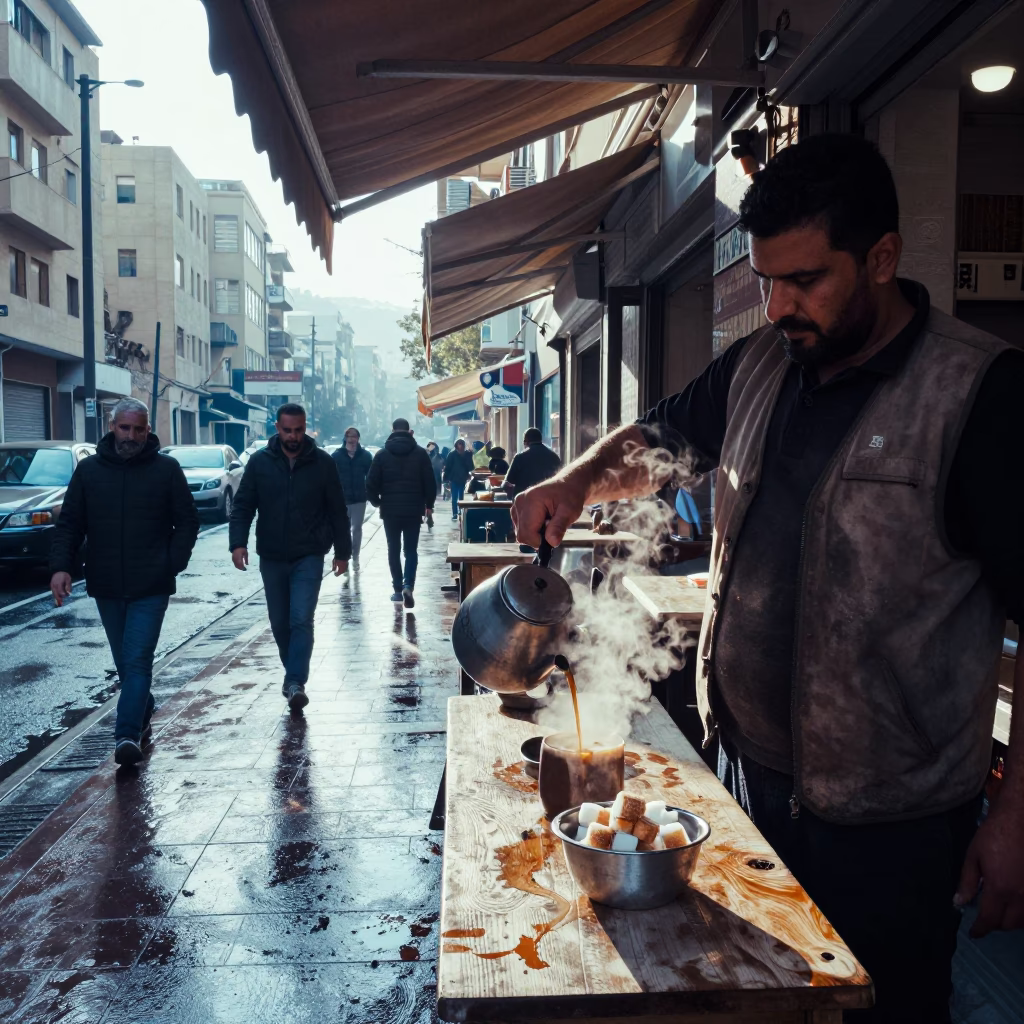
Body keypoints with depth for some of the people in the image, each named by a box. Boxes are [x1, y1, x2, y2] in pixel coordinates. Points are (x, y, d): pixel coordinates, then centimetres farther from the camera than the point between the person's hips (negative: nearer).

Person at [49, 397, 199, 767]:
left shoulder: (166, 469, -2)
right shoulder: (89, 470, 5)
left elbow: (187, 521, 1)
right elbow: (69, 524, 6)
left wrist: (173, 564, -9)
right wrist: (61, 565, -8)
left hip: (151, 587, -3)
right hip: (106, 587, 4)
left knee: (137, 661, -9)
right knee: (126, 663, 15)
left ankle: (128, 735, -8)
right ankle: (142, 720, 30)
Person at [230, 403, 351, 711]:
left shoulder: (323, 463, -4)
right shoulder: (260, 461, -1)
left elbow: (338, 511, 2)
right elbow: (243, 506, 0)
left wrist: (342, 551, 3)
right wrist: (238, 542, -14)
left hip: (309, 557, -2)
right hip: (271, 557, 3)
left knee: (301, 620, -13)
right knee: (279, 623, 12)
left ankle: (295, 683, -10)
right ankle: (294, 673, 31)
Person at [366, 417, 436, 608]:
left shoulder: (382, 454, 0)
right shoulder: (420, 453, 0)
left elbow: (371, 483, -1)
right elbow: (430, 482, -1)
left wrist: (376, 502, 16)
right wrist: (429, 504, 12)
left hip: (390, 510, 0)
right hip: (414, 509, 0)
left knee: (394, 550, 11)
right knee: (411, 550, 6)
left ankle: (397, 589, 13)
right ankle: (408, 586, -12)